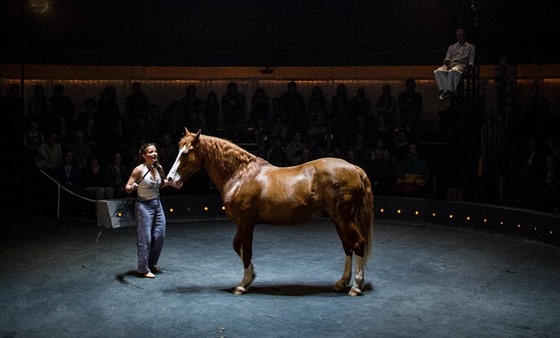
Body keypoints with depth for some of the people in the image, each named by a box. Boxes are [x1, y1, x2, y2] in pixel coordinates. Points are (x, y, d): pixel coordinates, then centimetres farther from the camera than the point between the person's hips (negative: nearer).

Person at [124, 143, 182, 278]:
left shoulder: (159, 168, 1)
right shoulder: (139, 170, -16)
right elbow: (127, 187, -15)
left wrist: (171, 182, 3)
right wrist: (132, 187, -36)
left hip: (157, 204, 7)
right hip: (144, 205, -6)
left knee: (160, 235, 10)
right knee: (145, 238, -3)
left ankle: (152, 263, 29)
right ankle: (143, 269, 9)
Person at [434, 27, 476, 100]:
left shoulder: (471, 47, 21)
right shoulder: (451, 47, 30)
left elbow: (471, 61, 11)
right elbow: (447, 58, 15)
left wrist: (468, 68, -11)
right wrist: (448, 64, -10)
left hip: (461, 64, -3)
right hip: (450, 63, 3)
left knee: (454, 71, -42)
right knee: (438, 71, -33)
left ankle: (447, 91, -44)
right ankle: (444, 89, -38)